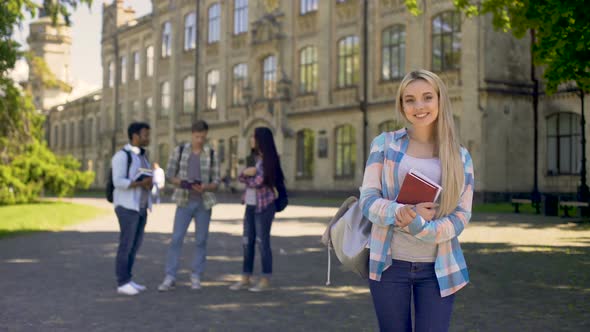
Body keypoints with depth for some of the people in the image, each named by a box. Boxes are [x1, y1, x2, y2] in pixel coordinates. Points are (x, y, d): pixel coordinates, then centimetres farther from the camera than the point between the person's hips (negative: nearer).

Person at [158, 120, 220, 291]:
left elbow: (216, 182, 1)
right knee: (176, 239, -6)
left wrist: (204, 187, -21)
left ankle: (196, 277, 14)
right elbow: (169, 175, 3)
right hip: (184, 202, -1)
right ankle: (169, 278, -2)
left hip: (204, 203, 1)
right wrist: (181, 183, -18)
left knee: (201, 240, 4)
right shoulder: (179, 151, 0)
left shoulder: (212, 155, 0)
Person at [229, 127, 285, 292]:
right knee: (247, 242, 9)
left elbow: (258, 182, -17)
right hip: (250, 205, 8)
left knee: (262, 242, -3)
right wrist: (246, 172, -12)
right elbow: (241, 177, 9)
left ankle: (266, 280, 6)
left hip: (264, 206, -8)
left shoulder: (269, 160, -11)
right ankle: (245, 279, 16)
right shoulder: (254, 158, 13)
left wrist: (247, 176, 2)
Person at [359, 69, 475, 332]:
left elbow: (461, 216, -1)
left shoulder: (460, 157, 5)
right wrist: (400, 212, -23)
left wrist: (420, 227, -19)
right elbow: (368, 200, -4)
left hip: (437, 268, 1)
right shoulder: (385, 144, 3)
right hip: (389, 264, 0)